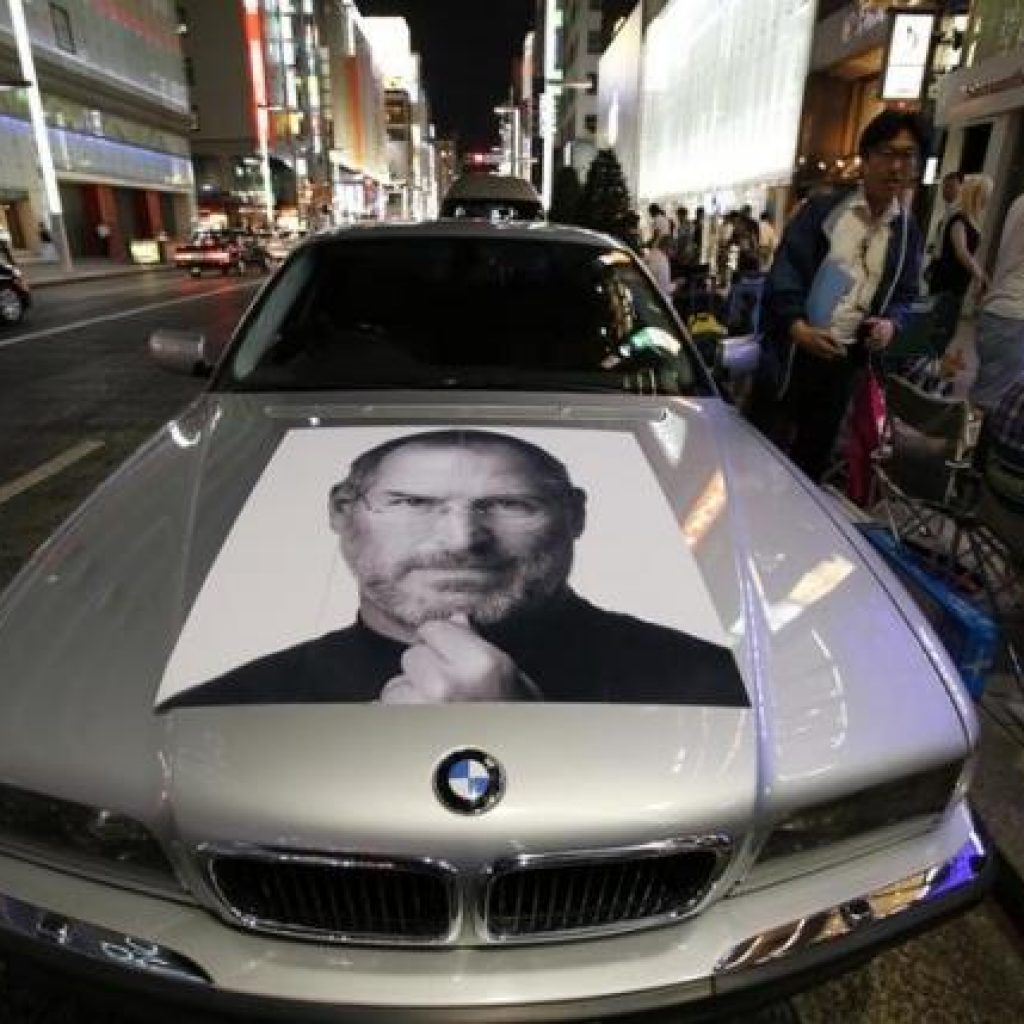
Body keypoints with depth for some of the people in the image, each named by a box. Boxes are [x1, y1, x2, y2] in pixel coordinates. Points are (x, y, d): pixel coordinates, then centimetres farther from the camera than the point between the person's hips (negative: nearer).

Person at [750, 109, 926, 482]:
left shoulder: (909, 233, 10)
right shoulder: (821, 209, -1)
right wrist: (796, 326, -22)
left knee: (814, 453, 14)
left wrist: (892, 323, -8)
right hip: (792, 349, -3)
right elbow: (785, 267, -8)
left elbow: (905, 293, 16)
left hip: (846, 358, 4)